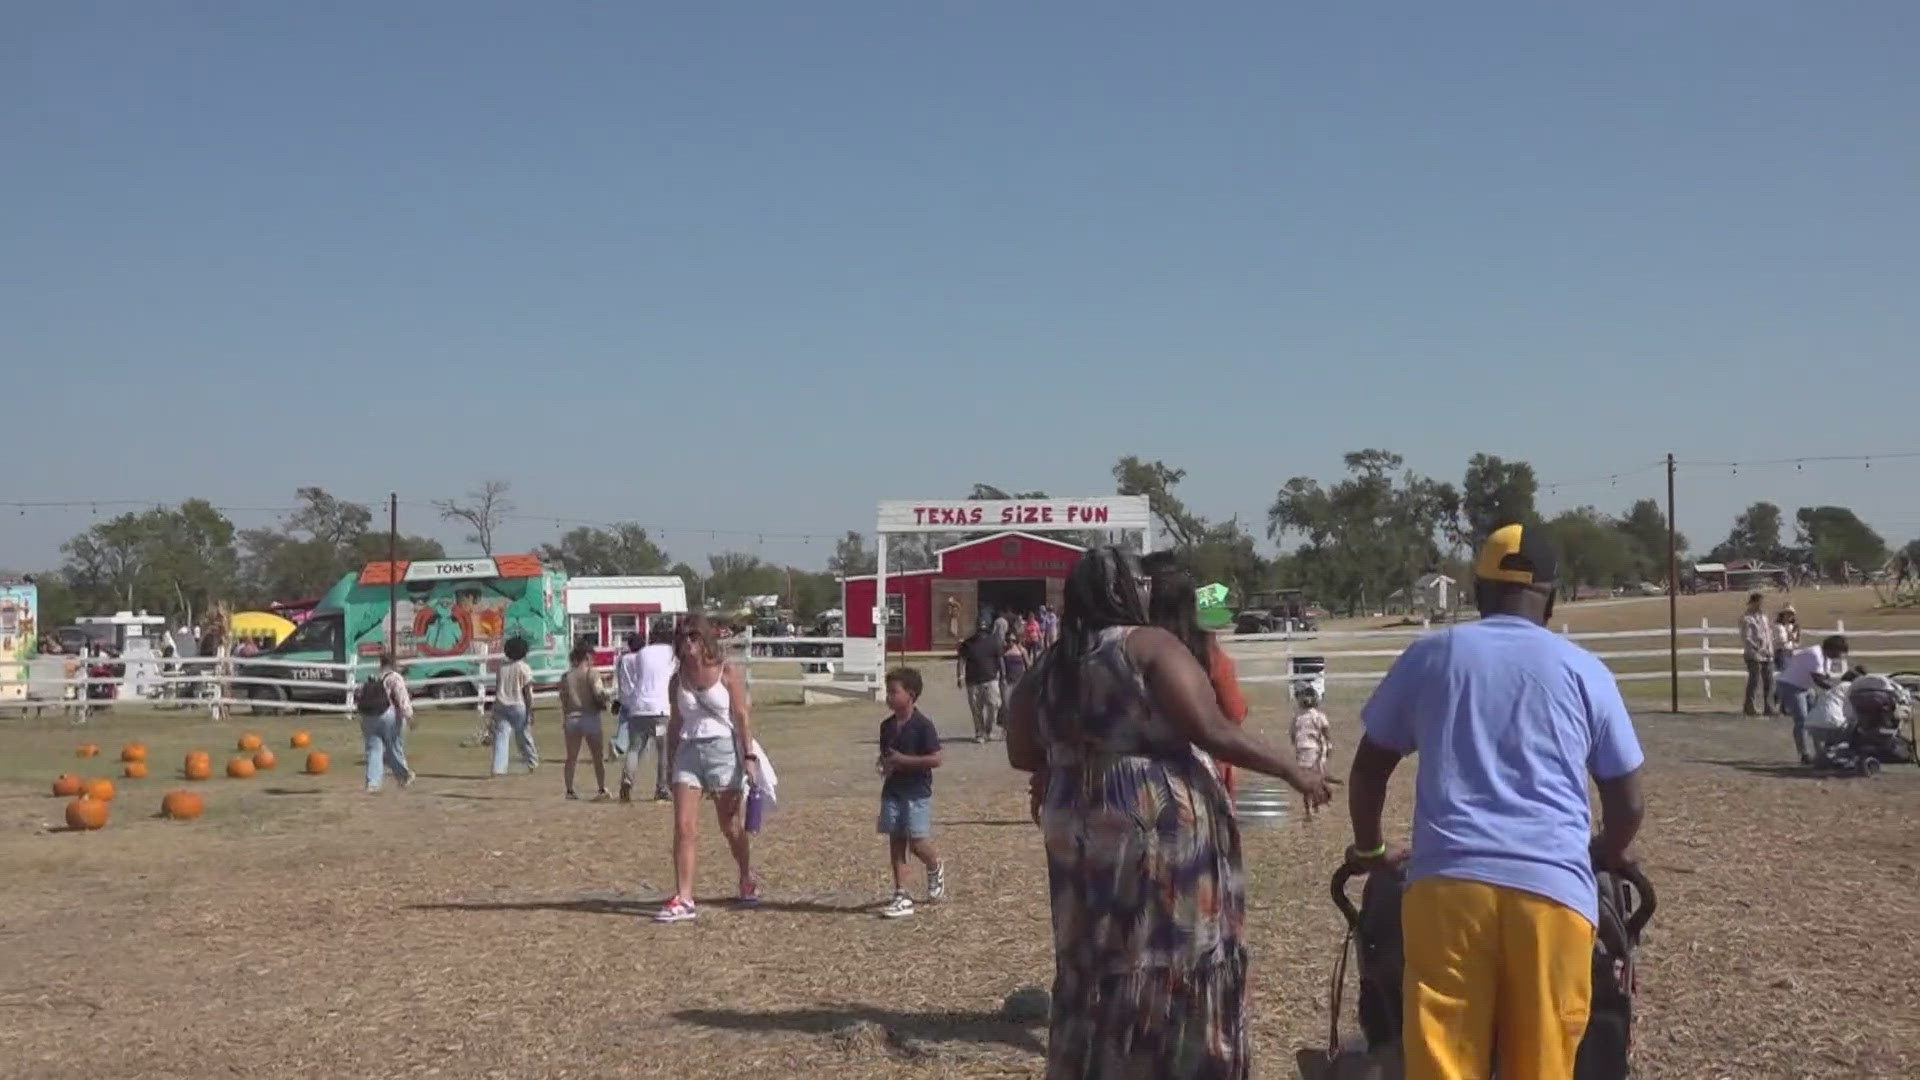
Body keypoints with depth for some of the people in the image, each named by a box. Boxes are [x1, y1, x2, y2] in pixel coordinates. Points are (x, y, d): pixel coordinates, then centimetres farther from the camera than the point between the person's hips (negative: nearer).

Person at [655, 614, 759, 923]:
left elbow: (742, 717, -5)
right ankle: (683, 900, -7)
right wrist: (671, 763, 13)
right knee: (683, 828, -7)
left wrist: (749, 758, -10)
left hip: (723, 749, -3)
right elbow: (675, 724, 14)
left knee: (731, 826, 8)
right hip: (688, 751, 3)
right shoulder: (678, 679, 8)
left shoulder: (728, 673, -3)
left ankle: (748, 881, 32)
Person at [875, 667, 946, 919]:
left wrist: (903, 760, -19)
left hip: (917, 792, -6)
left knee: (917, 843, -8)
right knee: (896, 842, 4)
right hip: (892, 790, 6)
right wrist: (884, 764, -2)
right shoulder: (887, 726, 9)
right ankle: (901, 896, 7)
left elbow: (935, 759, -15)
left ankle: (936, 869, 26)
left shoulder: (922, 725, -11)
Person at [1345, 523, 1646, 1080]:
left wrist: (1369, 848, 37)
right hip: (1553, 888, 0)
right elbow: (1628, 805, 16)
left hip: (1447, 882, 0)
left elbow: (1367, 772, 20)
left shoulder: (1429, 655, 14)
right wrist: (1607, 856, 37)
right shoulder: (1585, 670, 13)